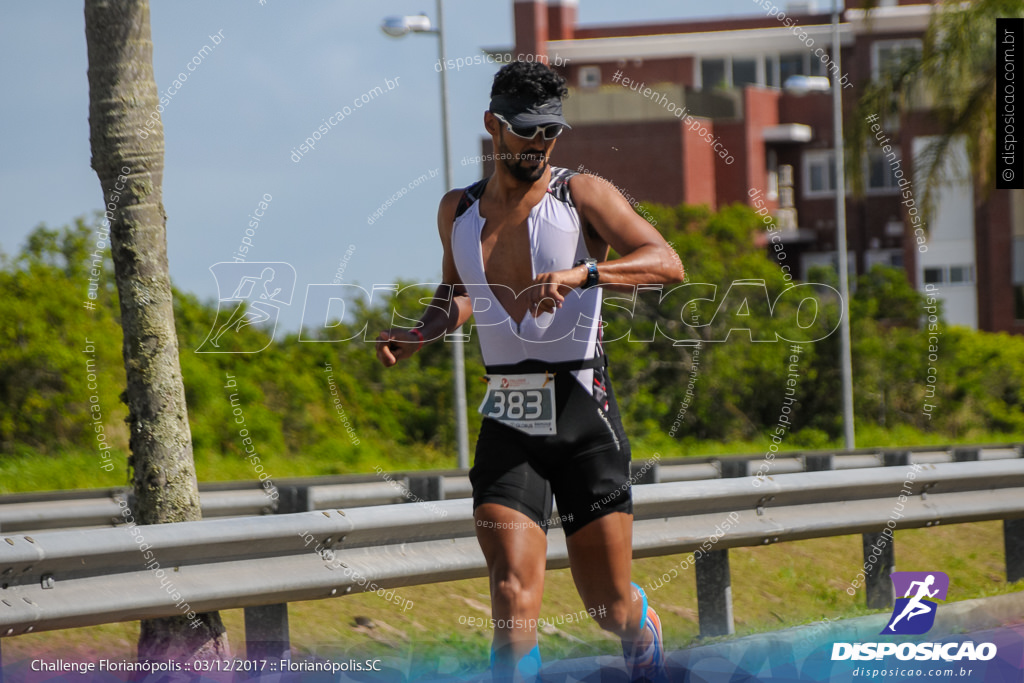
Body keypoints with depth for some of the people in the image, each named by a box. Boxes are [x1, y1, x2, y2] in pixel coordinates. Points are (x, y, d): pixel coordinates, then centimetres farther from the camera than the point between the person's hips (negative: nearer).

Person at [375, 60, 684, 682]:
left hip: (584, 419, -2)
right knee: (514, 596, -17)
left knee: (609, 606, 8)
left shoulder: (583, 195, -2)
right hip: (508, 426, 2)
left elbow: (667, 263, -16)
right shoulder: (458, 211, 11)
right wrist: (419, 334, 9)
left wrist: (582, 273, -31)